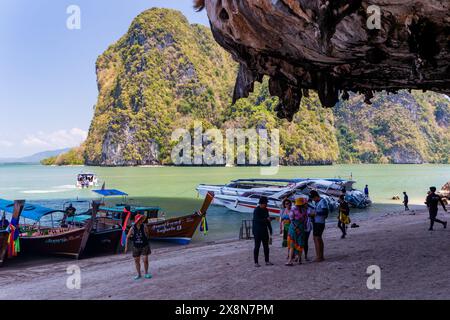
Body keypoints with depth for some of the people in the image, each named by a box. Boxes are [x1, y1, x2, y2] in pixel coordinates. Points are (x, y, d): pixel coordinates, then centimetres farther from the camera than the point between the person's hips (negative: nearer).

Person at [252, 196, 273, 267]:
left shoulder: (266, 210, 10)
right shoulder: (256, 210, -12)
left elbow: (268, 220, 15)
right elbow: (257, 220, -23)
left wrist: (270, 230, 14)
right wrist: (266, 219, -24)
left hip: (264, 231, 7)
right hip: (257, 231, -7)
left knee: (266, 246, 9)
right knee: (257, 246, -3)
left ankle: (267, 261, 16)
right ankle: (256, 262, 1)